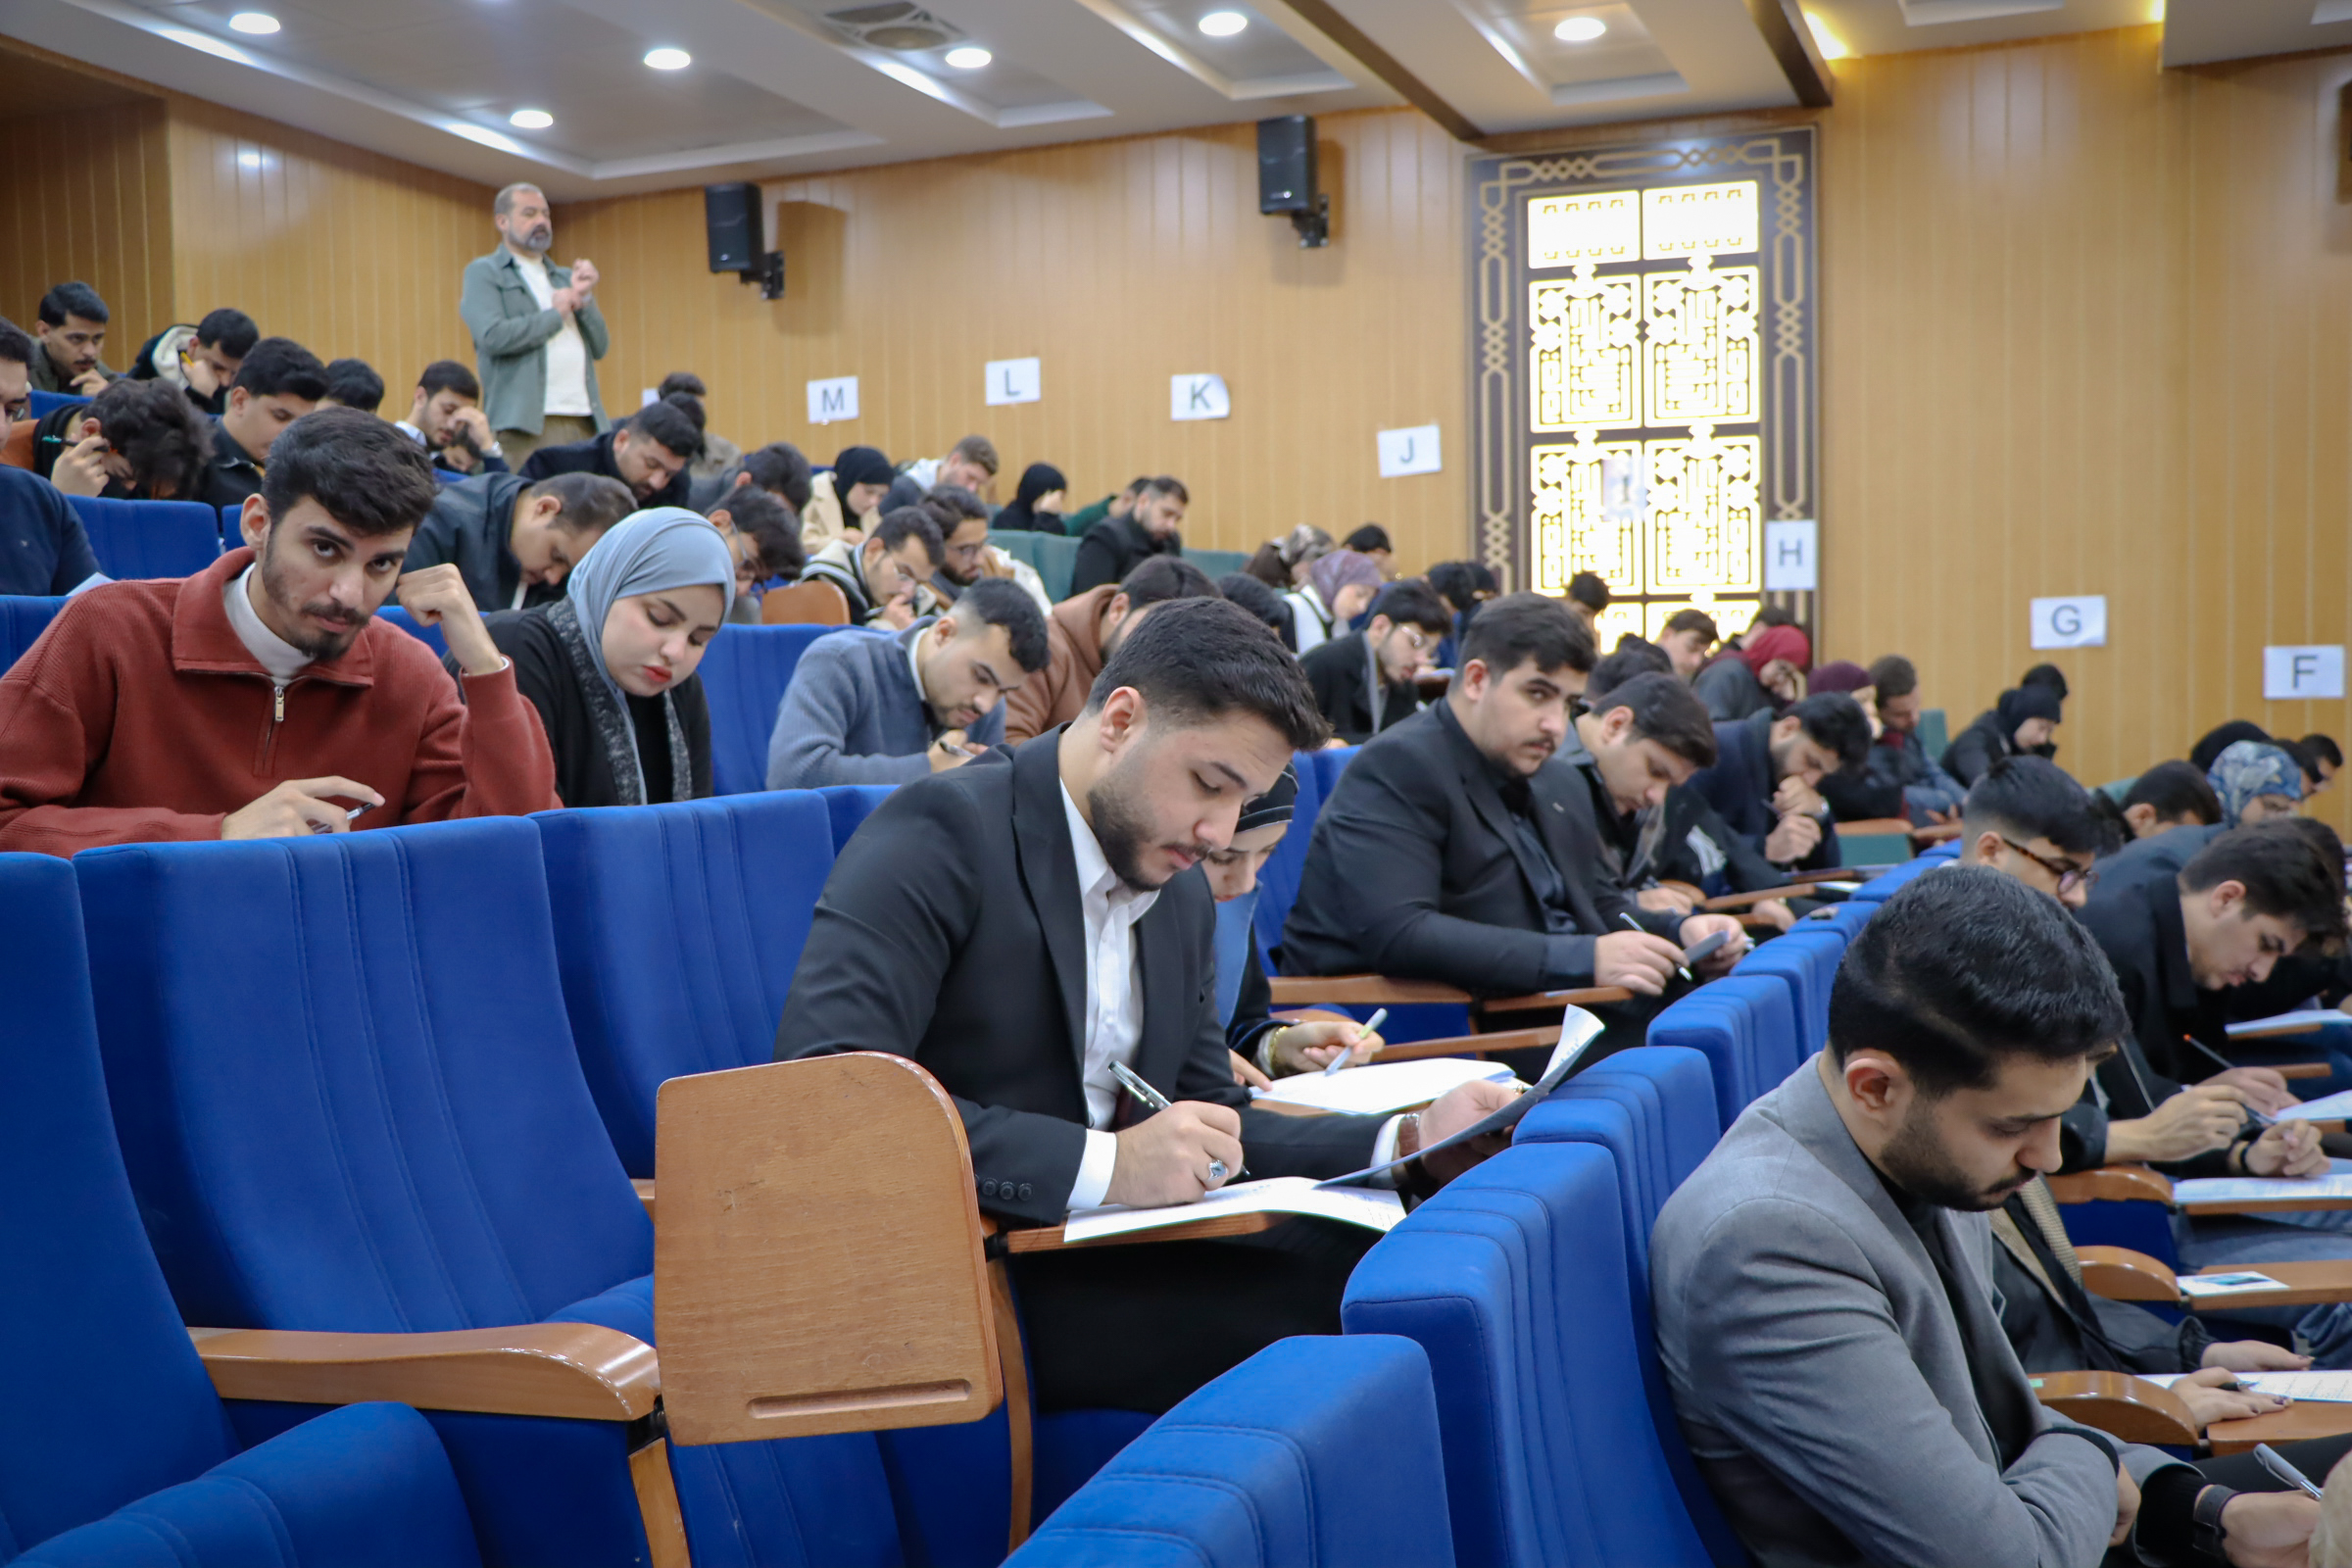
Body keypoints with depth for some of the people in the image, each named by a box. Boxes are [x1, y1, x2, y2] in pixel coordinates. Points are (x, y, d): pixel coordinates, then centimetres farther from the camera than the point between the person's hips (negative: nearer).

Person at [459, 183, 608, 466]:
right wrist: (556, 314, -1)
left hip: (585, 422, 6)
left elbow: (600, 347, 17)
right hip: (527, 423, -5)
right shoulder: (483, 273, 6)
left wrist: (583, 298, 1)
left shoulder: (564, 278, 24)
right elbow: (492, 336, -13)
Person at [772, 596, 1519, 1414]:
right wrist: (1102, 1165, -29)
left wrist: (1410, 1141, 0)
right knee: (1326, 1296, -26)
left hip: (1094, 1254, 8)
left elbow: (1210, 1121, 17)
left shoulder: (1182, 897, 16)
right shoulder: (941, 833, -12)